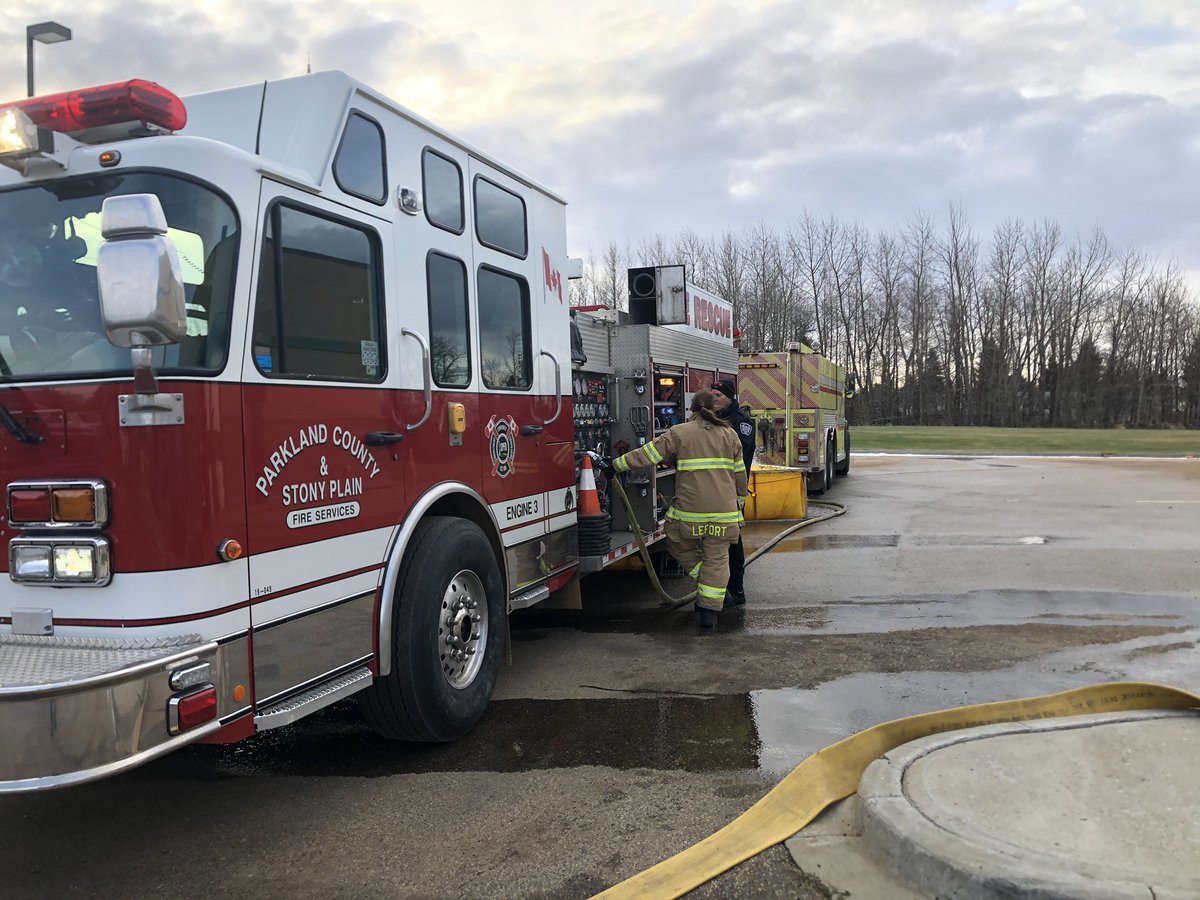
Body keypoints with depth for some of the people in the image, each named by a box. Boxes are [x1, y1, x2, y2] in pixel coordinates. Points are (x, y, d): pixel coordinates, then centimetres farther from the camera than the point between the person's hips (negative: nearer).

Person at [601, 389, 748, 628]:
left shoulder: (679, 433, 0)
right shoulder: (729, 435, 10)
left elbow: (646, 455, -3)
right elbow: (739, 474, 13)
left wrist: (616, 465, 5)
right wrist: (739, 503, 26)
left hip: (690, 510, -2)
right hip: (724, 510, 3)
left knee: (681, 546, 21)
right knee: (717, 558, 8)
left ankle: (705, 591, 14)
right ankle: (710, 610, 6)